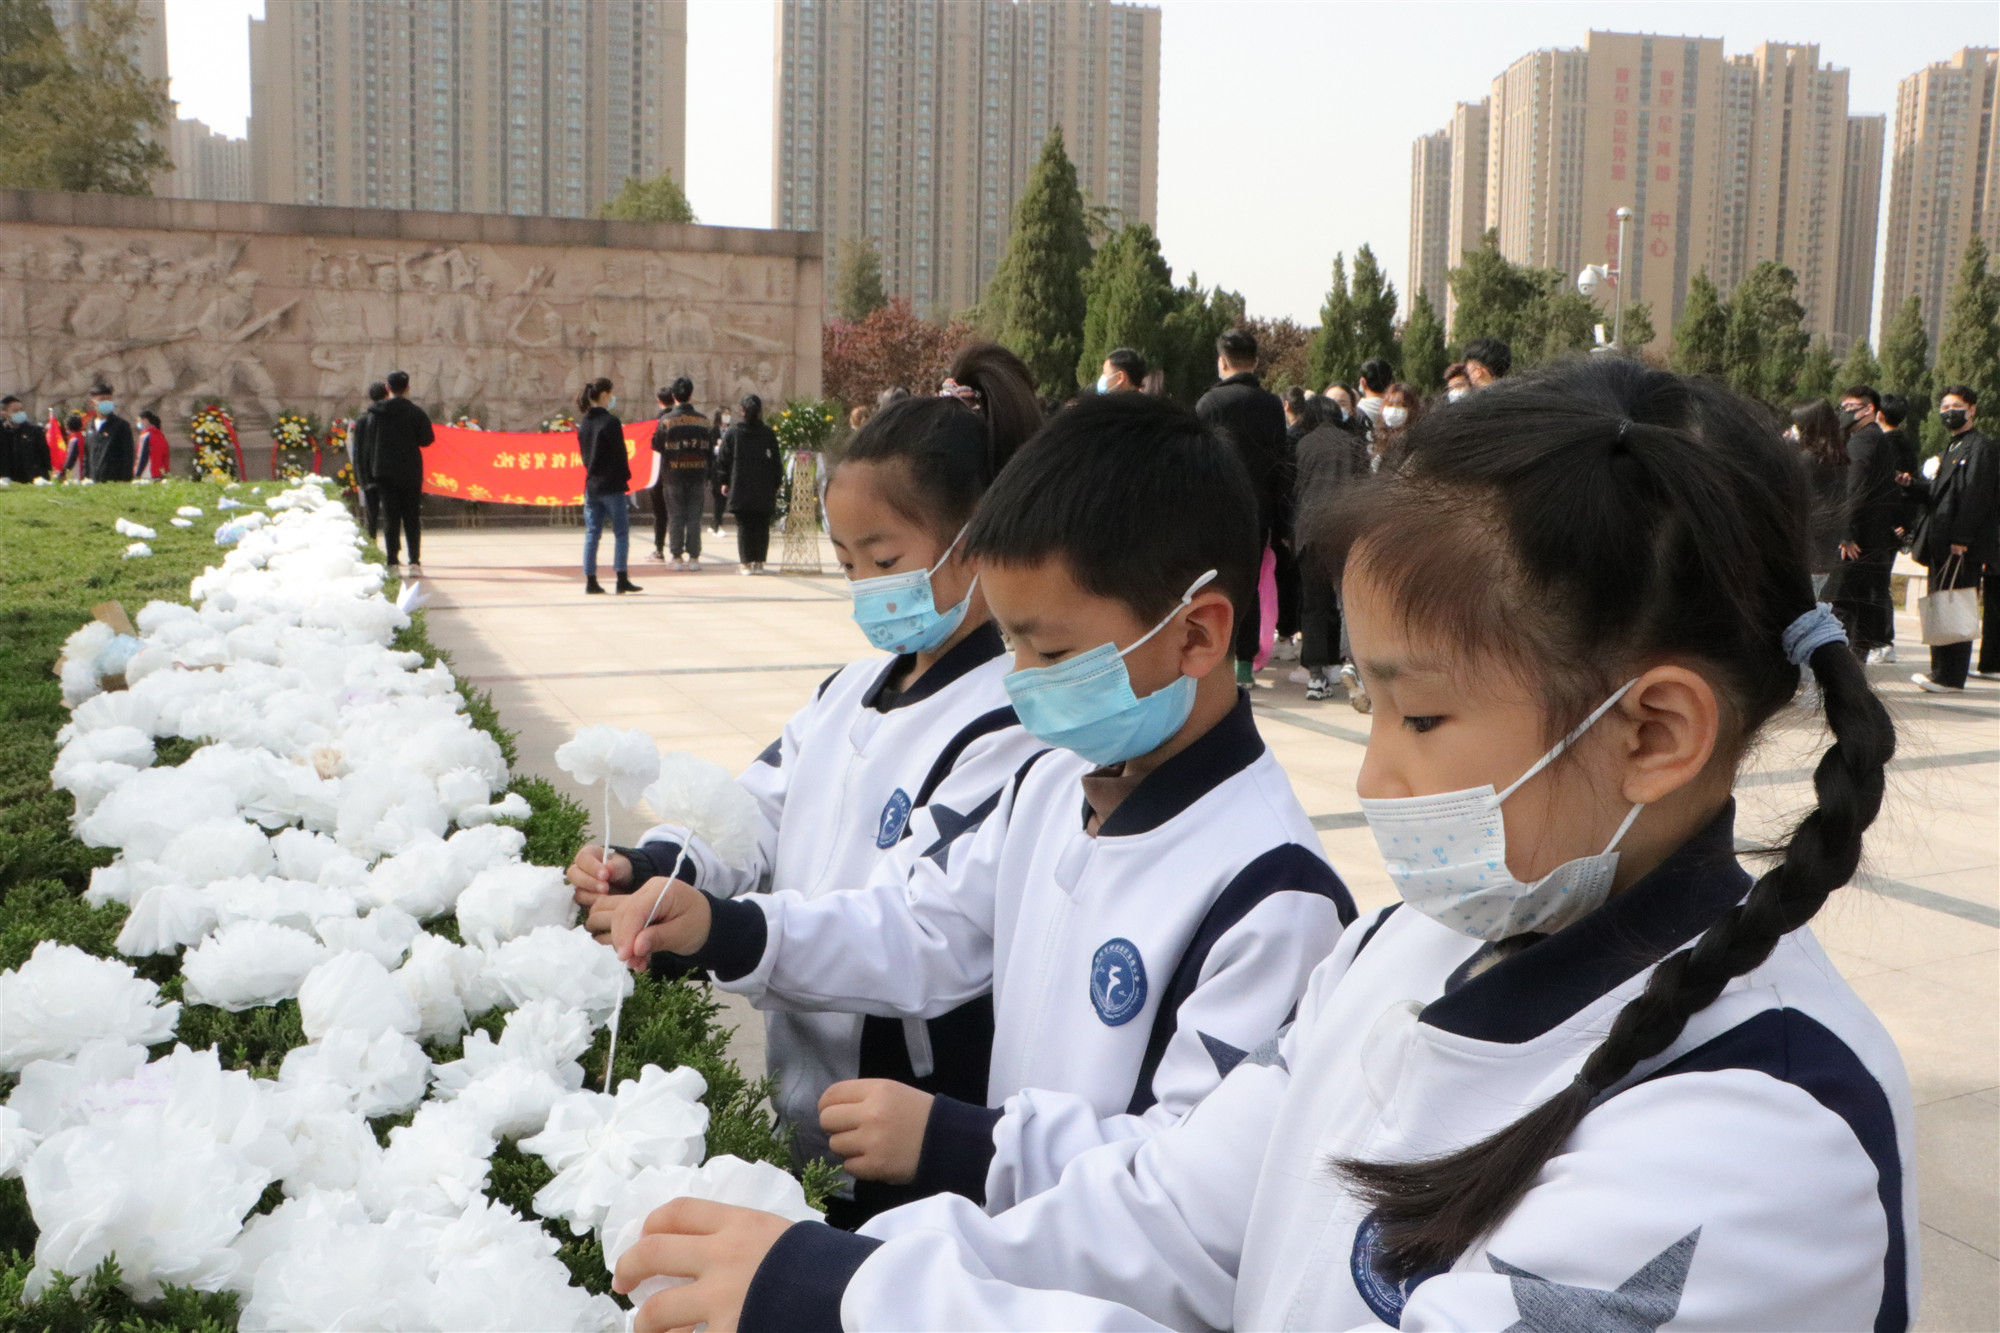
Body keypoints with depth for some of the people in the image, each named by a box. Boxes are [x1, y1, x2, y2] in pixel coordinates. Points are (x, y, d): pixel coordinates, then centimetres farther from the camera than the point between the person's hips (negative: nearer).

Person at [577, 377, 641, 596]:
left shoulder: (584, 423, 8)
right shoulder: (611, 422, -13)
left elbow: (583, 452, 13)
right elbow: (620, 454, -12)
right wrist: (625, 477, -1)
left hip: (591, 485, 7)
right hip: (612, 485, -6)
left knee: (592, 532, 7)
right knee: (621, 532, 1)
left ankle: (590, 580, 5)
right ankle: (622, 579, -1)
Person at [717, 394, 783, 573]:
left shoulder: (732, 433, 0)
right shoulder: (769, 434, 2)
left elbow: (722, 459, 2)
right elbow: (777, 462, 5)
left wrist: (725, 482, 12)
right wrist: (776, 484, 13)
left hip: (740, 488, -1)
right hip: (764, 489, 1)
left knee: (744, 525, 2)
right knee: (762, 526, 5)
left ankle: (745, 563, -2)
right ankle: (759, 562, 4)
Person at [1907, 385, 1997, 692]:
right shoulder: (1952, 450, 22)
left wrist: (1961, 538, -22)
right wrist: (1913, 483, 2)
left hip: (1963, 546, -9)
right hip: (1942, 544, 9)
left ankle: (1949, 676, -8)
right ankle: (1943, 669, 17)